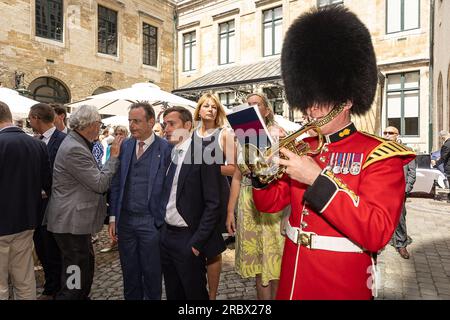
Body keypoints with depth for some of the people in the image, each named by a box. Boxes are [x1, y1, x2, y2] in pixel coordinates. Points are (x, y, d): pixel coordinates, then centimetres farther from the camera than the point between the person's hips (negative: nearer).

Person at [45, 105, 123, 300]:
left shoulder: (78, 144, 11)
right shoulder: (74, 148, -21)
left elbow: (93, 179, 17)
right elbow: (100, 183, -20)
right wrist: (114, 157, -11)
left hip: (76, 219, 11)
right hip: (71, 222, -11)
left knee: (87, 265, 24)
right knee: (74, 282, 0)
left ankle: (82, 296, 40)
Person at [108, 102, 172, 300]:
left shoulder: (165, 148, -9)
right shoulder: (125, 146, 5)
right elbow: (116, 183, 8)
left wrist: (166, 221, -8)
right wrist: (113, 216, 6)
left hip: (151, 221, -4)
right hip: (125, 220, 4)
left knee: (152, 274, 11)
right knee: (129, 272, 18)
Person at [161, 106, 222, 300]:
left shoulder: (204, 153, -15)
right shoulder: (169, 154, 7)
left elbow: (213, 204, -18)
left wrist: (197, 242, -17)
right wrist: (162, 230, 6)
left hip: (189, 240, -7)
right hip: (166, 236, 7)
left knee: (195, 293, 11)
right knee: (173, 293, 21)